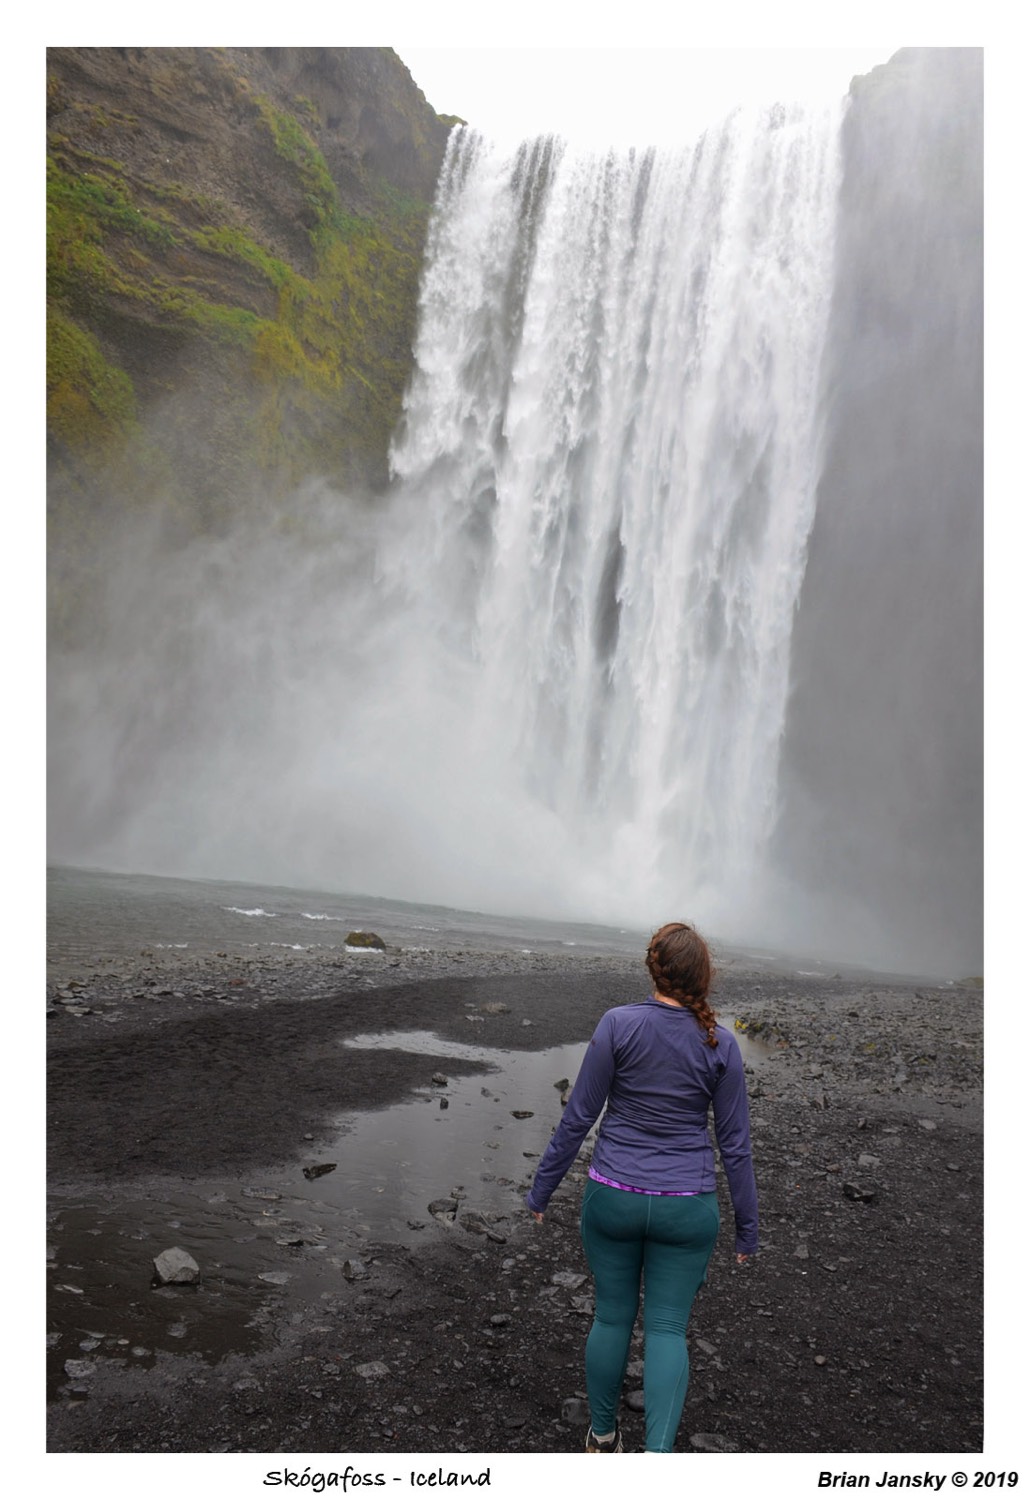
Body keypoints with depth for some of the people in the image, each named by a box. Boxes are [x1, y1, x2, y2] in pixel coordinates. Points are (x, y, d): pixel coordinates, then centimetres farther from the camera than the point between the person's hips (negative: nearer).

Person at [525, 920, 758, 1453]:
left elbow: (577, 1117, -10)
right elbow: (735, 1143, -3)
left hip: (613, 1198, 0)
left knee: (612, 1316, 18)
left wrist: (541, 1189, 2)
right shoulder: (720, 1044, -10)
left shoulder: (619, 1024, -15)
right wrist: (747, 1226, 9)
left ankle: (603, 1433, 34)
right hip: (686, 1209, 0)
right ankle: (659, 1451, -3)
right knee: (666, 1327, 12)